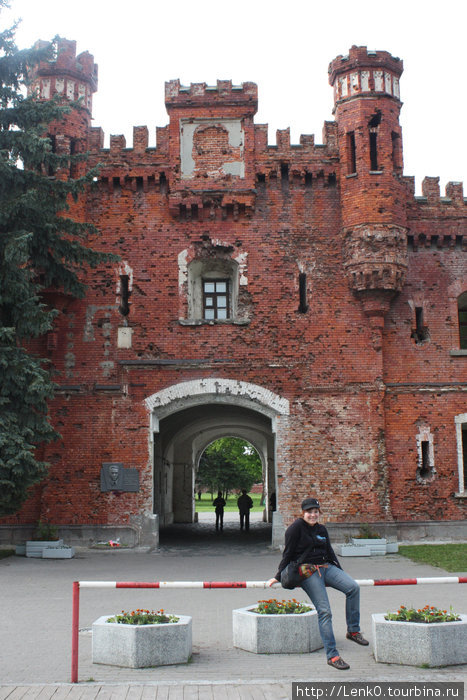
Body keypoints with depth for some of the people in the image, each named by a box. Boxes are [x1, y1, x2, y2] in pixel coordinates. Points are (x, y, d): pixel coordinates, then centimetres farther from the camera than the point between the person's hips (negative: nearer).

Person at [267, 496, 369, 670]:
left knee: (353, 587, -18)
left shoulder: (321, 529, 17)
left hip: (326, 567, 6)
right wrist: (278, 576, -1)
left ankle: (353, 630, -7)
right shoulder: (296, 527, -3)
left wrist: (341, 575, 26)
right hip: (307, 571, -6)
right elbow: (288, 553, -2)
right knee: (324, 611, -14)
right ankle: (332, 655, -9)